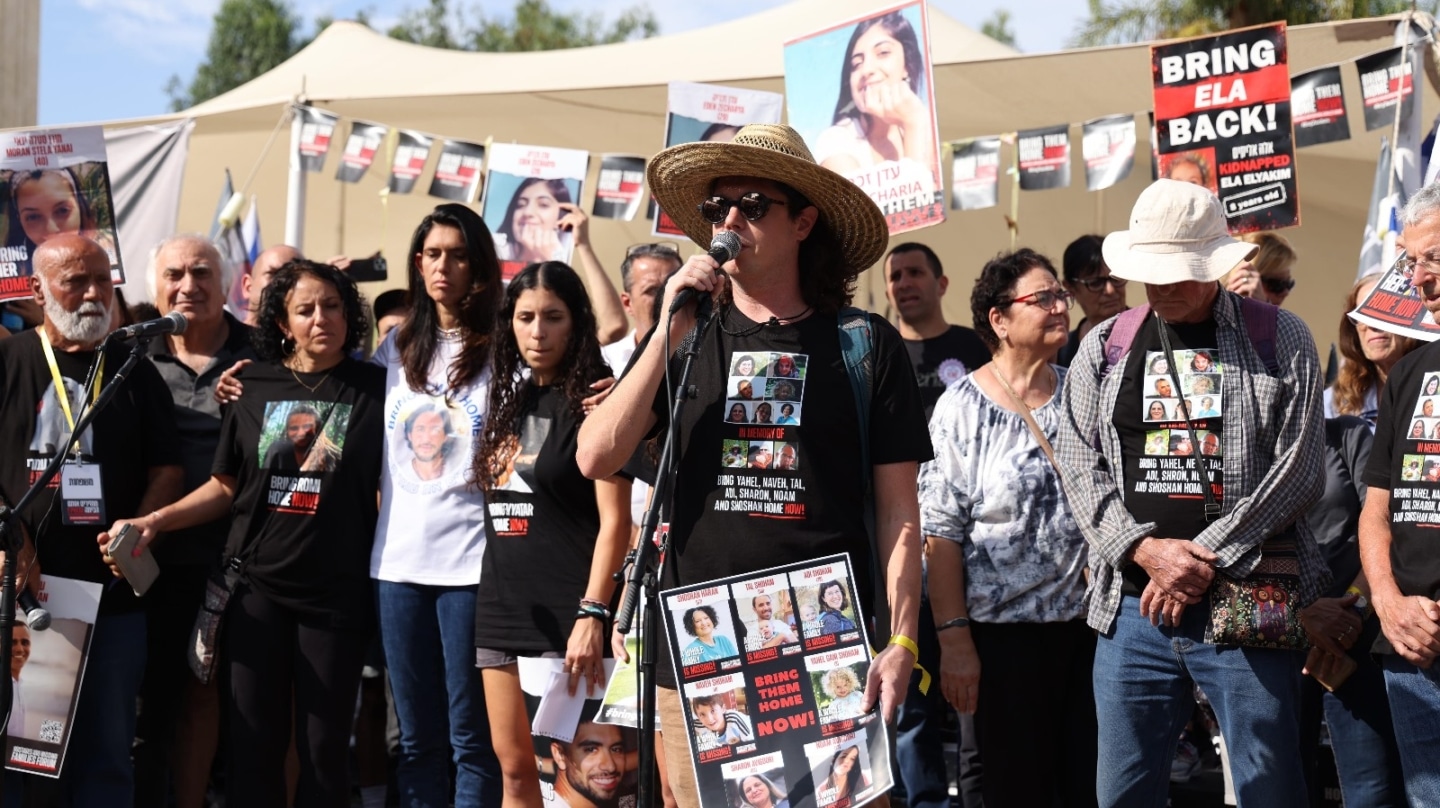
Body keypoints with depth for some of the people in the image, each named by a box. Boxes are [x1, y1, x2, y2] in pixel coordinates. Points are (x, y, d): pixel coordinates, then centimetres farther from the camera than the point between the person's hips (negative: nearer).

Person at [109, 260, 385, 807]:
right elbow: (225, 487, 9)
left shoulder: (373, 389, -1)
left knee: (323, 746, 4)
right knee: (253, 741, 4)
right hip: (256, 585, 2)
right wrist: (154, 522, -3)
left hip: (336, 592, -2)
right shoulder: (253, 386, 5)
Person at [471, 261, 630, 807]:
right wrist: (493, 595, 13)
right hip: (502, 604, 7)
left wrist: (592, 613, -20)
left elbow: (615, 520, -12)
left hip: (564, 611, -7)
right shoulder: (510, 400, 14)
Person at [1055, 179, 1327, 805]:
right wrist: (1147, 549, -11)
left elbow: (1298, 470, -5)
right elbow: (1081, 468, 5)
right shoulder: (1103, 348, 12)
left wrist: (1208, 558, -12)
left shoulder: (1281, 339, 2)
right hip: (1133, 606, 3)